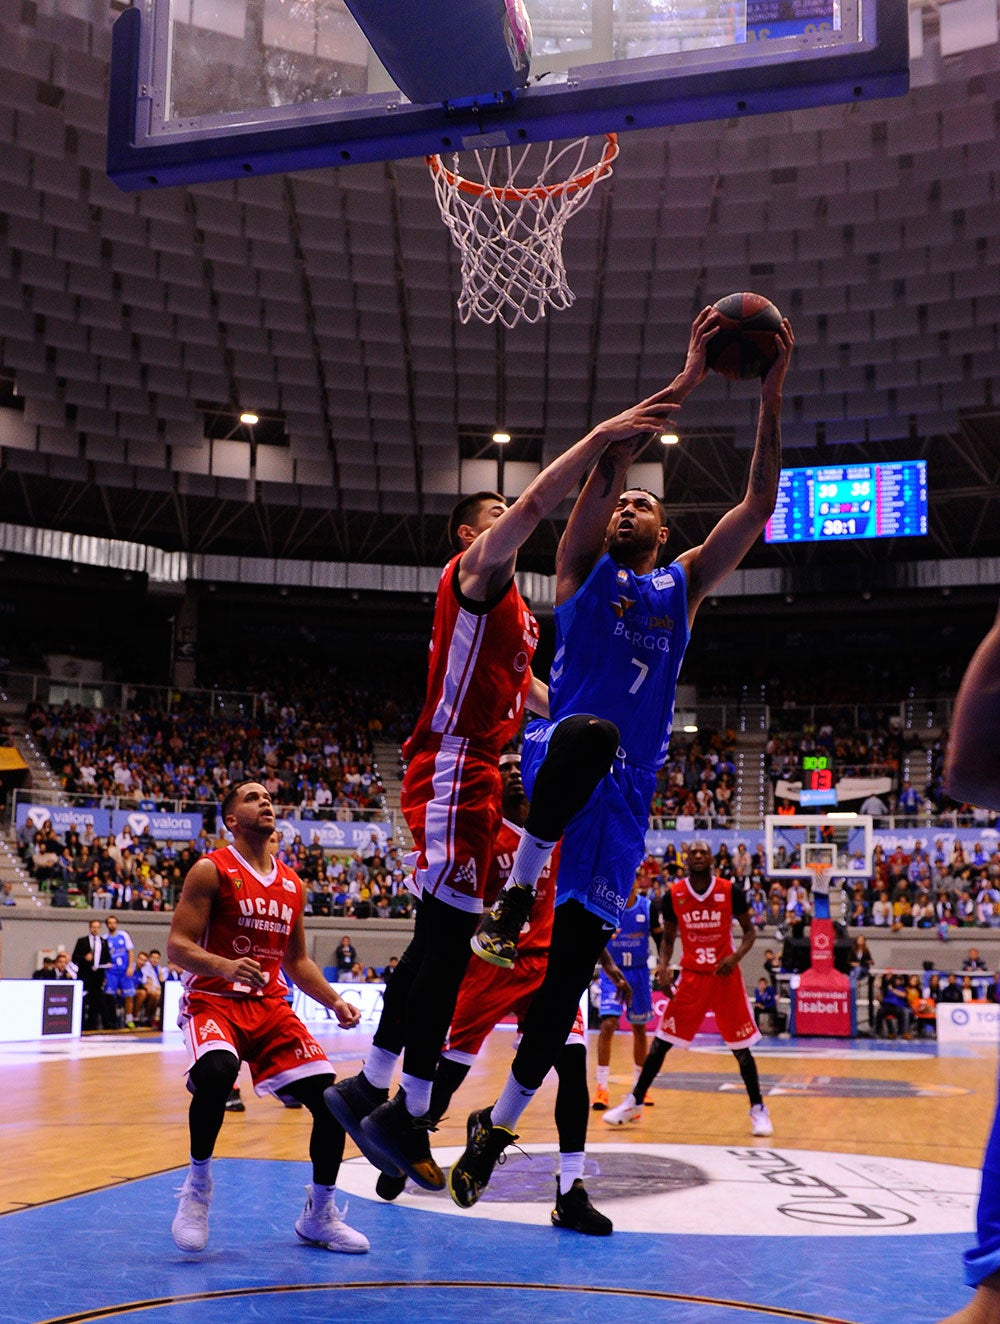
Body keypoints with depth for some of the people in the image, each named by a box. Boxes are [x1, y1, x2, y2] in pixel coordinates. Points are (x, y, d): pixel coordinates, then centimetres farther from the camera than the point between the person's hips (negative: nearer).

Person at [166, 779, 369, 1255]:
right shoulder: (211, 870, -4)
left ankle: (319, 1215, 15)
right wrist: (225, 966, -30)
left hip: (271, 1006, 5)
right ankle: (197, 1186, -12)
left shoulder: (292, 885, 13)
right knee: (216, 1072, -37)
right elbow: (176, 946, -11)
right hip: (213, 1001, -5)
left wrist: (334, 1000, 7)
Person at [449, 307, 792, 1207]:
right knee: (588, 733, -41)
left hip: (626, 795, 3)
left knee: (571, 969, -1)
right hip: (555, 762, -3)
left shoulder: (684, 586, 19)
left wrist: (771, 400, 0)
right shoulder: (584, 569, 11)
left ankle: (497, 1126, 17)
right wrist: (686, 381, -7)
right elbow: (607, 460, -3)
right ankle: (517, 890, -19)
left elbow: (760, 505, 9)